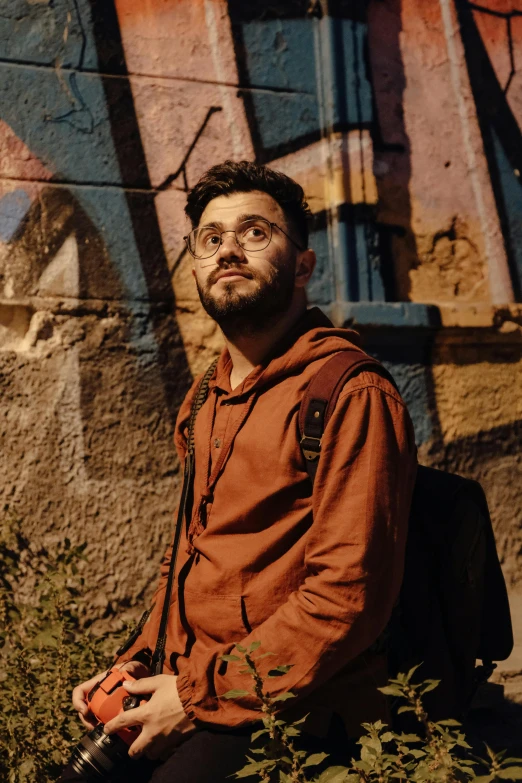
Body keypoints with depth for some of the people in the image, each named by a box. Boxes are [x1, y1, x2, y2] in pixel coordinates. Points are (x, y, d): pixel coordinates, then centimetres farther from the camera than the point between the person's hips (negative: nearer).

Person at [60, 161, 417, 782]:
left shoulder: (352, 396, -14)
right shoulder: (203, 403, 15)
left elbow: (348, 594, -20)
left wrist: (201, 693, -16)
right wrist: (138, 663, 8)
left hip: (290, 716, -7)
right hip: (186, 691, 7)